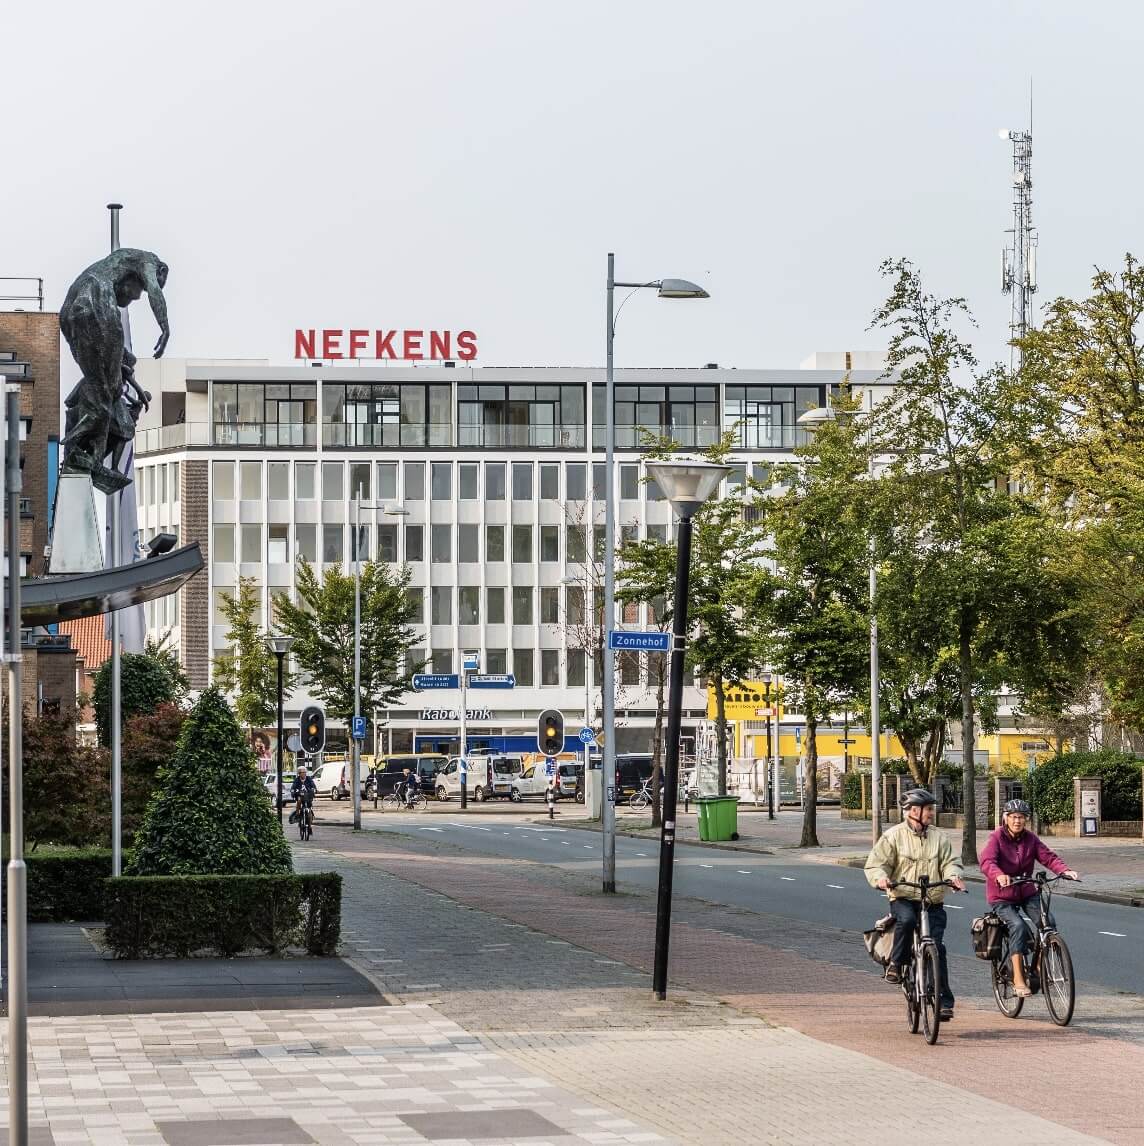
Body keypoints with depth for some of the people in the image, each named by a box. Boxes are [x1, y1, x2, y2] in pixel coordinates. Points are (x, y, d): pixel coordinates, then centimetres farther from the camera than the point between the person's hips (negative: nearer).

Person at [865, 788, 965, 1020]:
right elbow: (875, 864, 0)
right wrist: (881, 878, -23)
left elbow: (950, 862, 5)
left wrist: (953, 876, -18)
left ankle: (945, 1001, -2)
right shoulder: (893, 836, 2)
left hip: (933, 902, 2)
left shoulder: (939, 837, 11)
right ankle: (896, 963, -14)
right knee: (906, 920, -36)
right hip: (903, 898, -2)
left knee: (937, 947, -8)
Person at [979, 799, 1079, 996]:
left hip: (1026, 893, 4)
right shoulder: (997, 838, -11)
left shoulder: (1030, 839, 1)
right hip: (1002, 897, -4)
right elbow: (987, 862, -27)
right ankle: (1018, 978, -26)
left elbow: (1048, 857, -11)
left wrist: (1065, 870, -31)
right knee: (1018, 925, -28)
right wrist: (999, 876, -48)